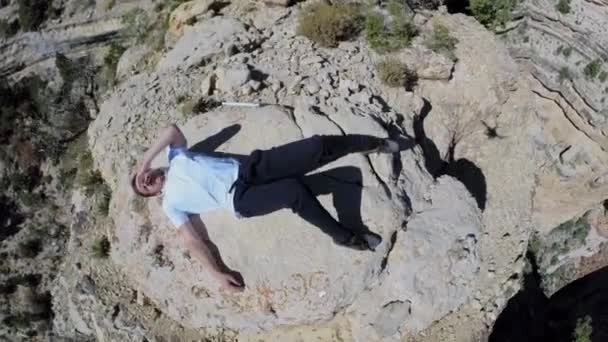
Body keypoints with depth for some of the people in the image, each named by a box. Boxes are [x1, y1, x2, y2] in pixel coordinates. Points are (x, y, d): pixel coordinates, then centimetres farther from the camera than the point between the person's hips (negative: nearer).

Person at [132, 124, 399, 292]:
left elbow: (173, 129, 7)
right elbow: (192, 241, 2)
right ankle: (346, 237, -16)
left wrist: (145, 160, 6)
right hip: (241, 200, -4)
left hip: (248, 169, 4)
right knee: (295, 191, -32)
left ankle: (372, 144, 8)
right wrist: (217, 274, -9)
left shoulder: (176, 160, 23)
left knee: (315, 147, -13)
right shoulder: (170, 204, 11)